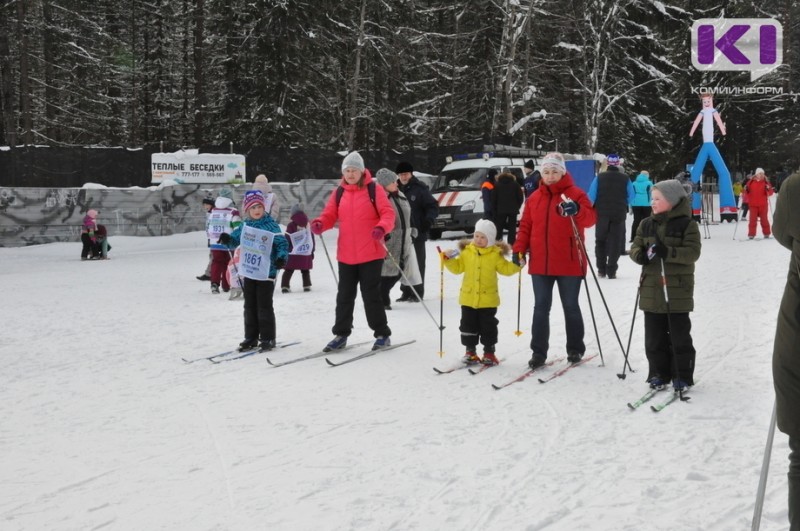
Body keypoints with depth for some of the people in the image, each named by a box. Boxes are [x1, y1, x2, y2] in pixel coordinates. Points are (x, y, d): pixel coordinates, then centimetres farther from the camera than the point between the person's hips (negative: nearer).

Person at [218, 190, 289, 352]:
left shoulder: (271, 225, -10)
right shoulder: (244, 226, 6)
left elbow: (282, 243, -12)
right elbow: (234, 239, 14)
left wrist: (281, 257, -29)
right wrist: (227, 239, -9)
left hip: (266, 272, -6)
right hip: (249, 271, 6)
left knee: (264, 306, -1)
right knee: (250, 306, 12)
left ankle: (268, 338, 9)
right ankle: (251, 337, 22)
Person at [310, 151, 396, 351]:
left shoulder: (373, 190, -3)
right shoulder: (338, 193, 8)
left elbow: (388, 213, -8)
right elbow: (329, 215, 6)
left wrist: (381, 228, -28)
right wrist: (319, 224, -16)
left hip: (371, 254, -4)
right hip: (346, 255, 4)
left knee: (371, 295, 2)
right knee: (344, 295, 11)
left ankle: (382, 334, 15)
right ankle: (341, 334, 22)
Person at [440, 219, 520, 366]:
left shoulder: (495, 254, -3)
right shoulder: (467, 251, 2)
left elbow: (506, 269, -2)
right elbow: (457, 267, 6)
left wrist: (517, 263, -17)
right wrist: (448, 259, -9)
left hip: (488, 300, -2)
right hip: (468, 298, 2)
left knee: (488, 326, 6)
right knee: (468, 325, 9)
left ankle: (489, 352, 17)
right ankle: (470, 351, 21)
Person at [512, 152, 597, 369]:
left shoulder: (575, 194, -5)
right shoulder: (534, 198, 9)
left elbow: (591, 219, -18)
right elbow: (526, 226, 11)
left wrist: (577, 211, -39)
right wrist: (519, 249, -1)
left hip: (569, 264, -4)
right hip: (540, 264, 4)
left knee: (571, 307, 8)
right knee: (541, 308, 6)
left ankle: (575, 349, 21)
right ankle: (538, 351, 11)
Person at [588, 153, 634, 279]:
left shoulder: (599, 178, -6)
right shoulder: (625, 179, -3)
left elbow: (591, 196, -6)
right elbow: (631, 197, 3)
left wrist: (595, 208, 10)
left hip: (602, 214, 0)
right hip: (619, 215, 0)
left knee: (600, 241, 14)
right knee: (616, 242, 6)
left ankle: (601, 270, 13)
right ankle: (611, 271, 1)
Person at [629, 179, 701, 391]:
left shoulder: (687, 224, -6)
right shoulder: (646, 225, 8)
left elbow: (692, 252, -15)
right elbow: (634, 248, 8)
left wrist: (666, 252, -27)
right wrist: (642, 255, -15)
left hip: (678, 289, -4)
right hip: (652, 289, 5)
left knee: (679, 336, 3)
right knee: (654, 336, 9)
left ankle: (682, 376, 13)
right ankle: (658, 374, 20)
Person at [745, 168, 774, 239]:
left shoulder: (766, 182, 3)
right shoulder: (751, 182, 5)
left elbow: (771, 193, -2)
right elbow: (747, 192, 11)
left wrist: (768, 189, -22)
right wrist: (745, 189, -10)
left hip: (763, 205, 0)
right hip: (753, 204, 0)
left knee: (764, 219, 5)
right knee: (752, 219, -1)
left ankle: (766, 233, 16)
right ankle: (751, 234, 2)